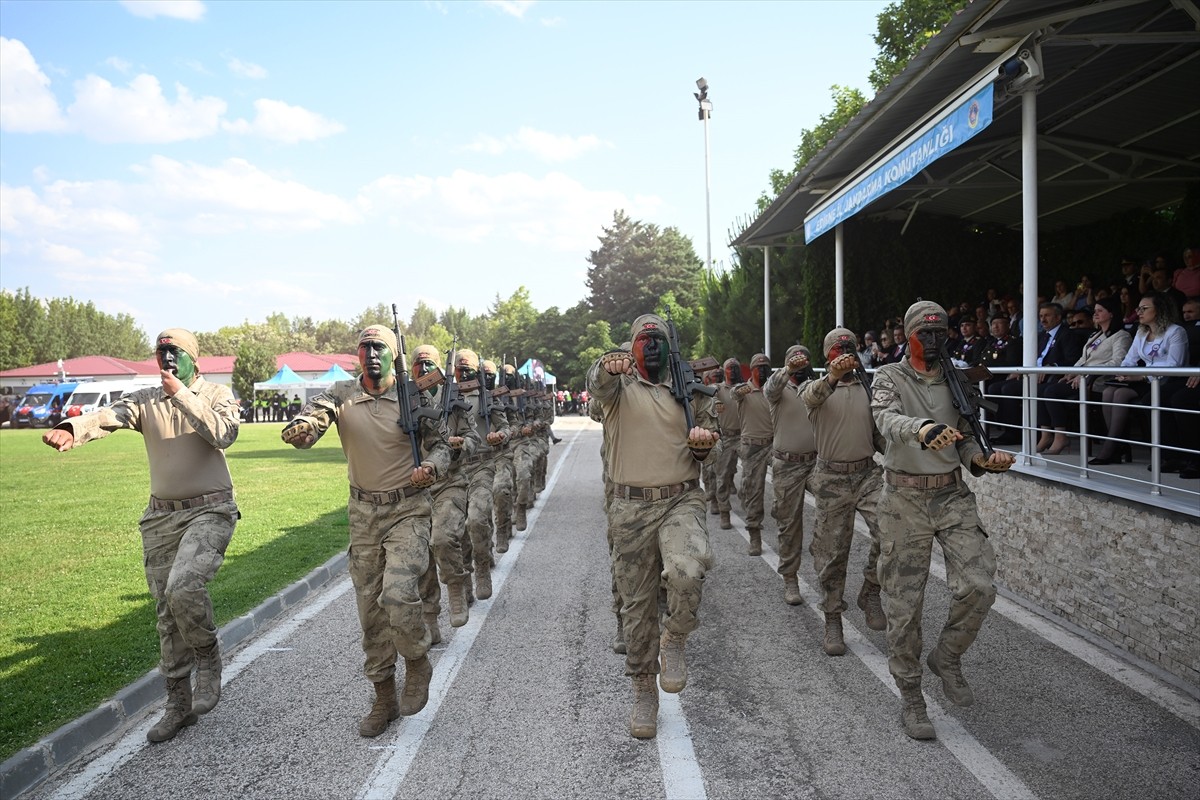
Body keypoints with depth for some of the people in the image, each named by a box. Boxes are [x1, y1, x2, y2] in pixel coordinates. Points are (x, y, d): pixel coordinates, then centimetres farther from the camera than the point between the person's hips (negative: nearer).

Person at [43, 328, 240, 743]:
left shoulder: (217, 395, -1)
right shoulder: (145, 399, 6)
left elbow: (224, 433, -20)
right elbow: (108, 416, -14)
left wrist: (182, 394, -19)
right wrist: (72, 429, -35)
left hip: (209, 510, -4)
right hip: (161, 516, 4)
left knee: (183, 587, -27)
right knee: (167, 614, 10)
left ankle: (207, 656, 2)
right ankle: (179, 703, 25)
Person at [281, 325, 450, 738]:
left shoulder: (414, 398, -4)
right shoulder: (342, 394, 1)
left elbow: (440, 445, 3)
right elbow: (315, 411, -17)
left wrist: (431, 466, -18)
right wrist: (299, 428, -40)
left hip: (408, 510, -3)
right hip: (363, 514, 4)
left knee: (397, 594, -22)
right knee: (370, 610, 10)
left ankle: (418, 663, 9)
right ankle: (384, 699, 26)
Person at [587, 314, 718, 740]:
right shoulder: (618, 385, 5)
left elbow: (708, 438, 18)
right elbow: (598, 383, -19)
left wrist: (701, 443, -7)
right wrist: (608, 366, -43)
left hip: (681, 500, 0)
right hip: (631, 507, 0)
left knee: (687, 570, -30)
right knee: (636, 606, 8)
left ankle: (675, 639, 1)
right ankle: (644, 692, 27)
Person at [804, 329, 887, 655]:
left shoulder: (867, 388, 10)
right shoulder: (817, 387, 0)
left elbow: (878, 433, 16)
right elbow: (812, 397, -26)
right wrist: (832, 377, -47)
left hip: (867, 473, 2)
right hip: (832, 478, -2)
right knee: (832, 552, 5)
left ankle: (871, 591, 4)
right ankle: (832, 621, 20)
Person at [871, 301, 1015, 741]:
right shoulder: (890, 377, -2)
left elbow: (964, 438, 17)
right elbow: (887, 418, -24)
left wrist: (981, 459, -6)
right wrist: (923, 429, -46)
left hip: (953, 496, 3)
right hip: (905, 500, -3)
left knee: (978, 587, -12)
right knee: (904, 603, 2)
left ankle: (947, 657, 16)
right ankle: (911, 697, 18)